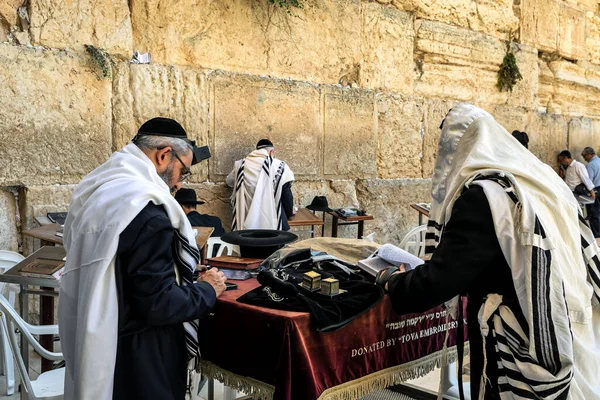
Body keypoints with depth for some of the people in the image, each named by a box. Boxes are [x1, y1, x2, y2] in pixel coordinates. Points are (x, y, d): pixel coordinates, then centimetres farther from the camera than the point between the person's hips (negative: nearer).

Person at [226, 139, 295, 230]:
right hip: (271, 223, -3)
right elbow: (286, 194, 0)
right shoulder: (279, 166, -5)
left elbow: (229, 181, 23)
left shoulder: (241, 165, 5)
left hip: (246, 222, 4)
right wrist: (290, 213, 17)